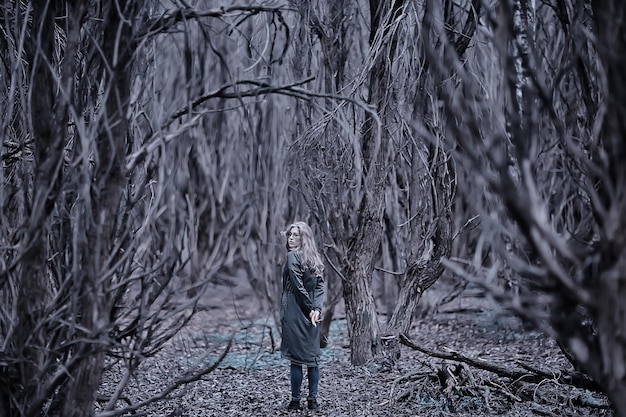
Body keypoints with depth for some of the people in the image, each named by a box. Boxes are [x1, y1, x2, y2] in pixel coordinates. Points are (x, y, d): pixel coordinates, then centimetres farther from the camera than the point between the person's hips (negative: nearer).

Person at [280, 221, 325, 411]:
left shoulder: (292, 257, -10)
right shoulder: (315, 258, 11)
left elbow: (298, 286, -16)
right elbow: (321, 286, 3)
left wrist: (310, 308, -9)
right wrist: (317, 308, -6)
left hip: (295, 312, -7)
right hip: (311, 312, 7)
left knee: (296, 356, -3)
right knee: (312, 356, 8)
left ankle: (296, 400, 0)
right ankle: (313, 399, 9)